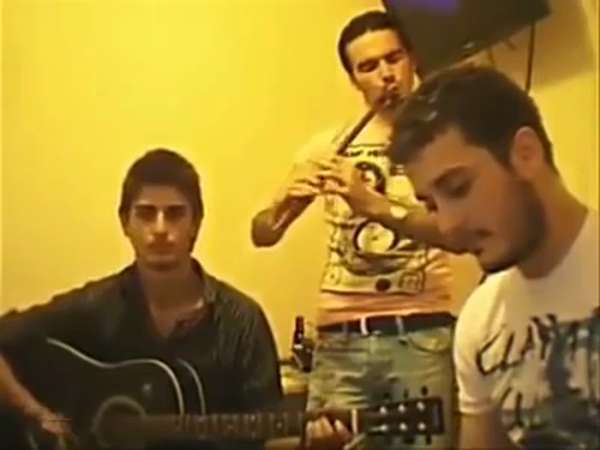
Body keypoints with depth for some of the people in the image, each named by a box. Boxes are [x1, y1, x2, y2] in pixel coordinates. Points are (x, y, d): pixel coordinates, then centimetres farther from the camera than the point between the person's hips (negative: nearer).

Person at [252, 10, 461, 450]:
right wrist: (285, 204, -15)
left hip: (422, 334, -2)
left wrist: (373, 204, -28)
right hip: (340, 339, 2)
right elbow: (262, 234, 7)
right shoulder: (329, 145, 12)